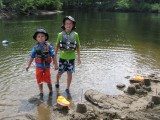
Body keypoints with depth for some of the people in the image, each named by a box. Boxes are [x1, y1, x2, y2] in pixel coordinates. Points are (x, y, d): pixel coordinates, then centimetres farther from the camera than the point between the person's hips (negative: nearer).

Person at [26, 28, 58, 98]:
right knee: (39, 80, 10)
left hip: (47, 67, -2)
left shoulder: (49, 46, -9)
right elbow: (32, 57, 5)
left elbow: (53, 56, -6)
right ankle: (41, 92, 28)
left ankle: (50, 91, 30)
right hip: (38, 67, 2)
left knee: (48, 80, 8)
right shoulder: (35, 48, -3)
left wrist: (55, 65, -7)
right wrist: (28, 66, 8)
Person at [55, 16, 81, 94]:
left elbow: (78, 47, 3)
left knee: (69, 73, 5)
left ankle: (67, 88, 23)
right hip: (62, 57, 0)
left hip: (71, 58, 0)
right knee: (60, 72, 9)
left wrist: (79, 57, 4)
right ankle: (57, 82, 41)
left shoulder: (75, 35, -3)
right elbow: (57, 46, 4)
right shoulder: (60, 35, -4)